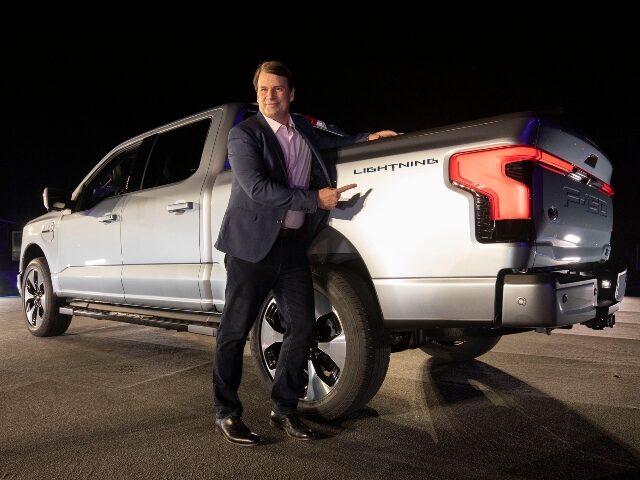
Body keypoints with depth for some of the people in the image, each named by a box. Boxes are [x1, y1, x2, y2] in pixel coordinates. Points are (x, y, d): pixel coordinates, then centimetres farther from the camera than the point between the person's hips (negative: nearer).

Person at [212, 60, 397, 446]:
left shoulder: (303, 128, 14)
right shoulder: (243, 134, -5)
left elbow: (327, 143, 35)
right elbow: (257, 189, -18)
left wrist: (367, 138, 20)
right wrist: (316, 198, -17)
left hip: (293, 243, 6)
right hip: (253, 244, -5)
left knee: (302, 327, 6)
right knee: (235, 331, 2)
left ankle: (284, 409, 22)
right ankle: (227, 414, 17)